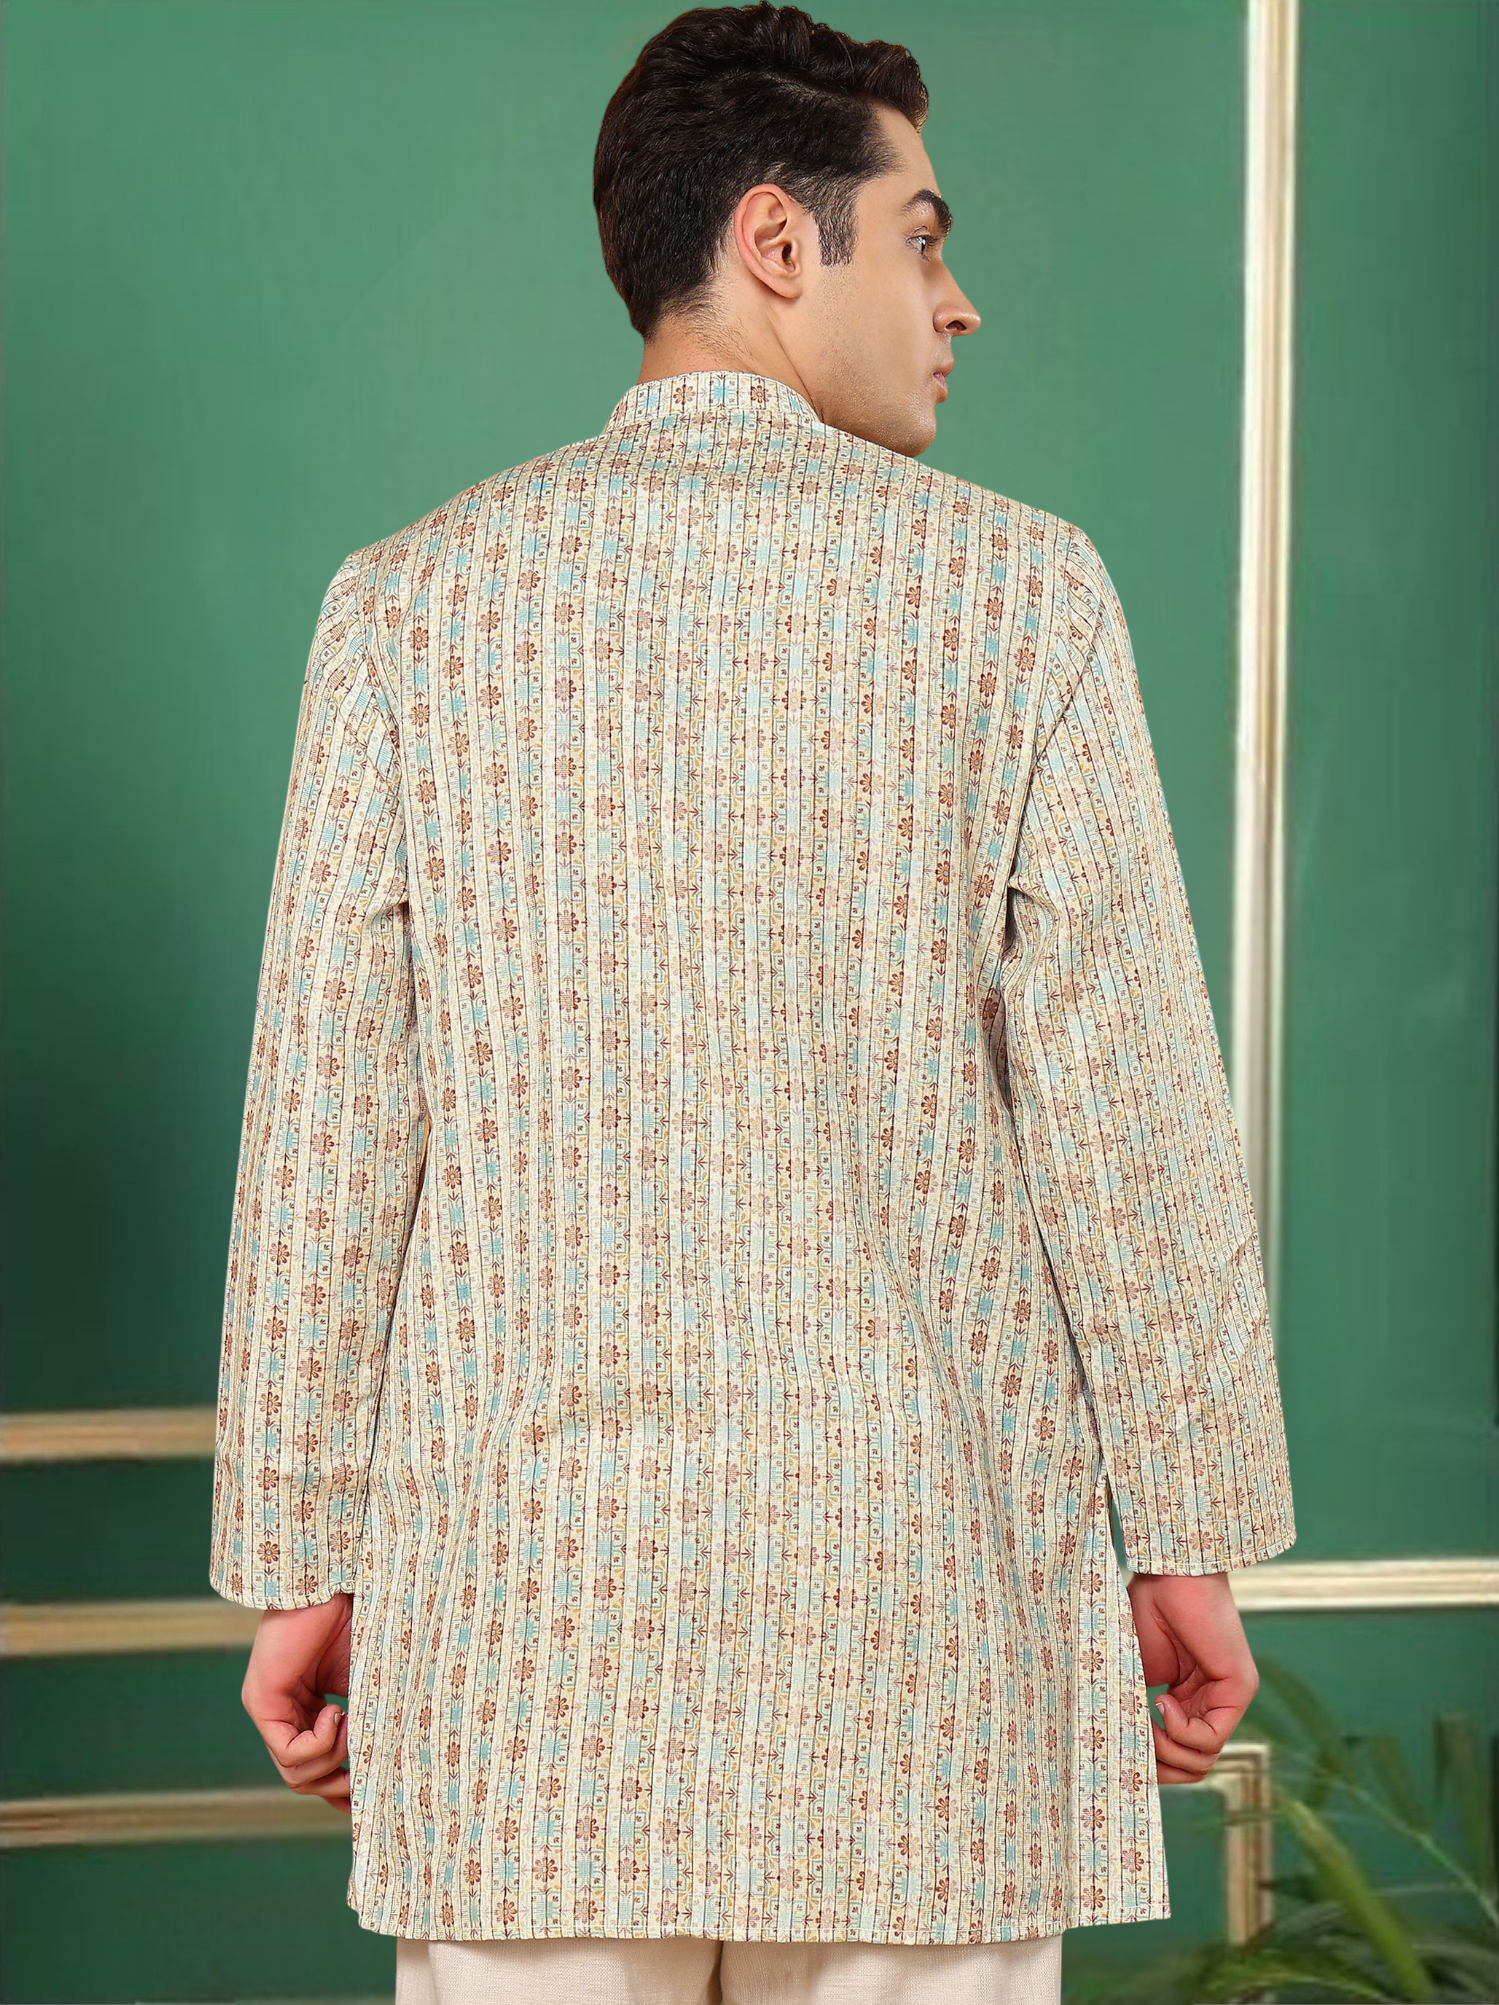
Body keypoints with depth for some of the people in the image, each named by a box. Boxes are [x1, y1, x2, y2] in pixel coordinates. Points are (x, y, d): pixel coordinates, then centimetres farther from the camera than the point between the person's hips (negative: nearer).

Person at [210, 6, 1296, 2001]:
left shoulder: (412, 602, 1)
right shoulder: (1012, 589, -4)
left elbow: (330, 1124, 0)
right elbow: (1125, 1099, -6)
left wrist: (300, 1557, 7)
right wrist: (1192, 1537, 3)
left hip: (526, 1590, 2)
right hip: (928, 1598, -1)